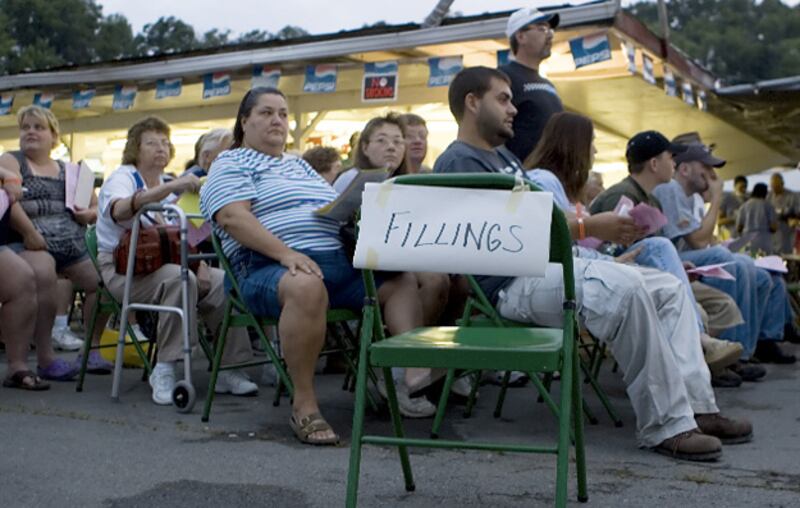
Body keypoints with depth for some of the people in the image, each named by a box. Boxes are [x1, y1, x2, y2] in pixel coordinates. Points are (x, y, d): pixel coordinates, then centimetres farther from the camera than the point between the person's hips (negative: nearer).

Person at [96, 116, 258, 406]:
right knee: (179, 278, -36)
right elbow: (119, 210, -31)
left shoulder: (170, 189, 18)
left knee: (224, 282, -19)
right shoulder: (122, 178, -5)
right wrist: (172, 186, -43)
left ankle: (228, 370, -16)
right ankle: (165, 369, -28)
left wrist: (200, 265, -5)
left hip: (163, 263, 6)